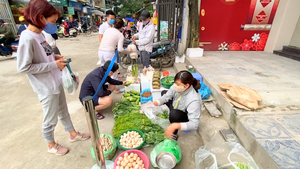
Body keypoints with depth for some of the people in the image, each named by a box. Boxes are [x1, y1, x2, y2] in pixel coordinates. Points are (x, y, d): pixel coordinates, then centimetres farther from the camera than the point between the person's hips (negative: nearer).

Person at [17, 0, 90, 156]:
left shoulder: (39, 34, 3)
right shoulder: (28, 39, -22)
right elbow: (23, 67, -22)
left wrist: (54, 57, -1)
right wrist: (54, 65, -21)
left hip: (55, 82, 8)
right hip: (46, 88, -8)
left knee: (63, 111, 23)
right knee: (50, 119, 11)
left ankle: (73, 134, 43)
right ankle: (51, 145, 36)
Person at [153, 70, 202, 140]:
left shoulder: (193, 100, -41)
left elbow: (194, 124, -42)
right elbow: (166, 97, -15)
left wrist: (175, 126, -57)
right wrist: (153, 103, -33)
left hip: (188, 119, -6)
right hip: (177, 110, 7)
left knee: (174, 114, -38)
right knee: (164, 92, 10)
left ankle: (174, 135, -8)